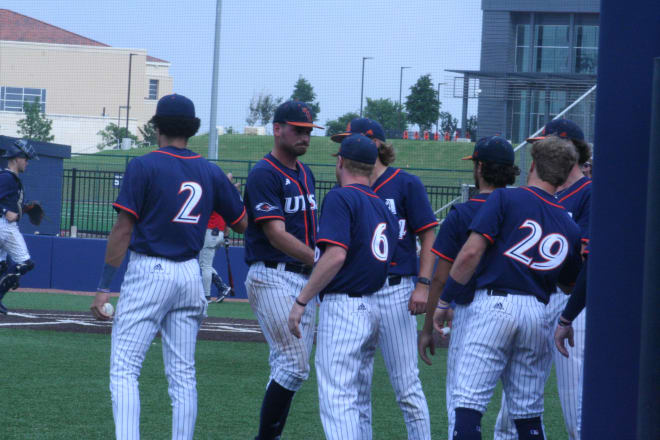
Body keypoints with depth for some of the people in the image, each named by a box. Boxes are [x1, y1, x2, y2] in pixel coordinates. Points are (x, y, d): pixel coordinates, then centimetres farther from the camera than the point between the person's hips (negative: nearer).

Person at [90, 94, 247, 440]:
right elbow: (242, 223, 14)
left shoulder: (144, 167, -8)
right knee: (183, 374, 9)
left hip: (149, 272, -5)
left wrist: (104, 287, -9)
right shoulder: (211, 173, 7)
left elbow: (123, 230, -11)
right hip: (190, 275, 5)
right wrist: (227, 191, 33)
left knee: (124, 369, -5)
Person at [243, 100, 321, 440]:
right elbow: (276, 234, -19)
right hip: (272, 278, -8)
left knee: (288, 368, 8)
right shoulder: (264, 174, -11)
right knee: (294, 367, -14)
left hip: (305, 278, 8)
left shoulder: (305, 174, 16)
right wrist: (321, 261, -27)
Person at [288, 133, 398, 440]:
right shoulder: (382, 206, 17)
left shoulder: (341, 197, -9)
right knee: (357, 401, 15)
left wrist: (301, 300, -16)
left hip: (342, 307, -9)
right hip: (373, 308, 9)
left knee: (337, 399, -12)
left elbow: (336, 255, -19)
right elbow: (386, 260, 14)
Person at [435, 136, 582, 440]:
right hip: (538, 314, 5)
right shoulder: (569, 228, 13)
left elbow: (471, 252, -8)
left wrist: (444, 301, -2)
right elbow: (570, 284, 17)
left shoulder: (506, 199, 0)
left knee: (468, 403, -10)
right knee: (528, 413, 11)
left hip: (493, 304, -5)